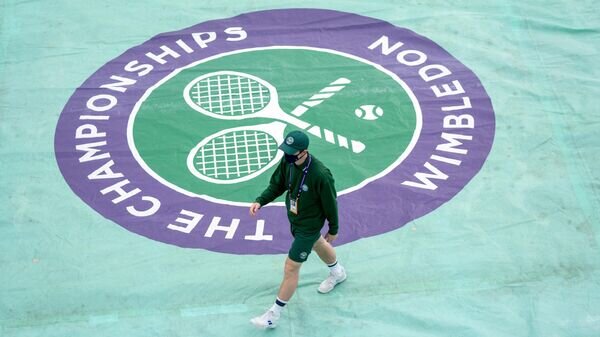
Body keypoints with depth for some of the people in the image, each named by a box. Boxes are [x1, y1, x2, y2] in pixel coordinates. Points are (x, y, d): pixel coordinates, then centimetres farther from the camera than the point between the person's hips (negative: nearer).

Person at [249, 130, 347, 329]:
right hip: (293, 219, 8)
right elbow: (277, 185, -2)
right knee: (317, 244, 32)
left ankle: (274, 315, 13)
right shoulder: (287, 161, -18)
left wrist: (333, 230, -8)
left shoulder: (320, 175, -37)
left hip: (308, 225, -8)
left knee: (291, 267, -1)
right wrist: (260, 201, -18)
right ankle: (338, 273, 63)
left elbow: (330, 204, -22)